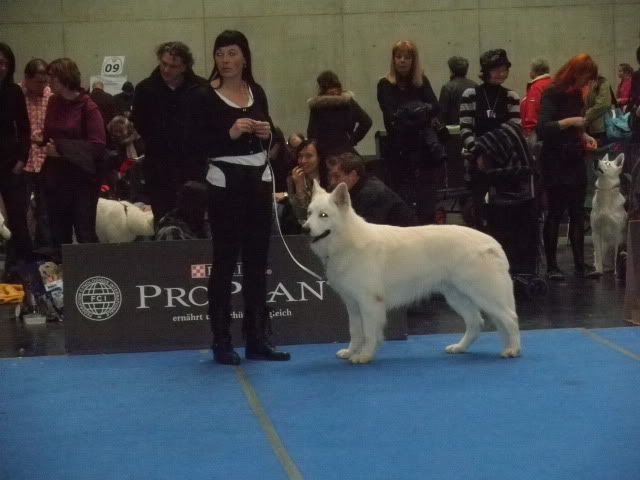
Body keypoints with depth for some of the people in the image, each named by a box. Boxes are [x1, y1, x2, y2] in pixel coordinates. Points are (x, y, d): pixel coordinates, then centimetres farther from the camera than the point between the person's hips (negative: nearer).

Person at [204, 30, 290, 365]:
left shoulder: (257, 92, 9)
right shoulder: (206, 96, -5)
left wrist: (267, 132, -5)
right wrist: (230, 133, -23)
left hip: (258, 180, 5)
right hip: (225, 183, -5)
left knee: (257, 262, 8)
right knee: (224, 263, -1)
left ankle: (258, 338, 14)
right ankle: (221, 342, 4)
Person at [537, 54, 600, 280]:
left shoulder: (576, 95, 12)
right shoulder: (552, 94, -11)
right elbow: (542, 129, -21)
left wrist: (584, 136, 6)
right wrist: (571, 121, -25)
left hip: (575, 161, 7)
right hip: (555, 162, -7)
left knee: (578, 214, 5)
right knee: (555, 213, -2)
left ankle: (580, 263, 8)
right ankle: (551, 266, 5)